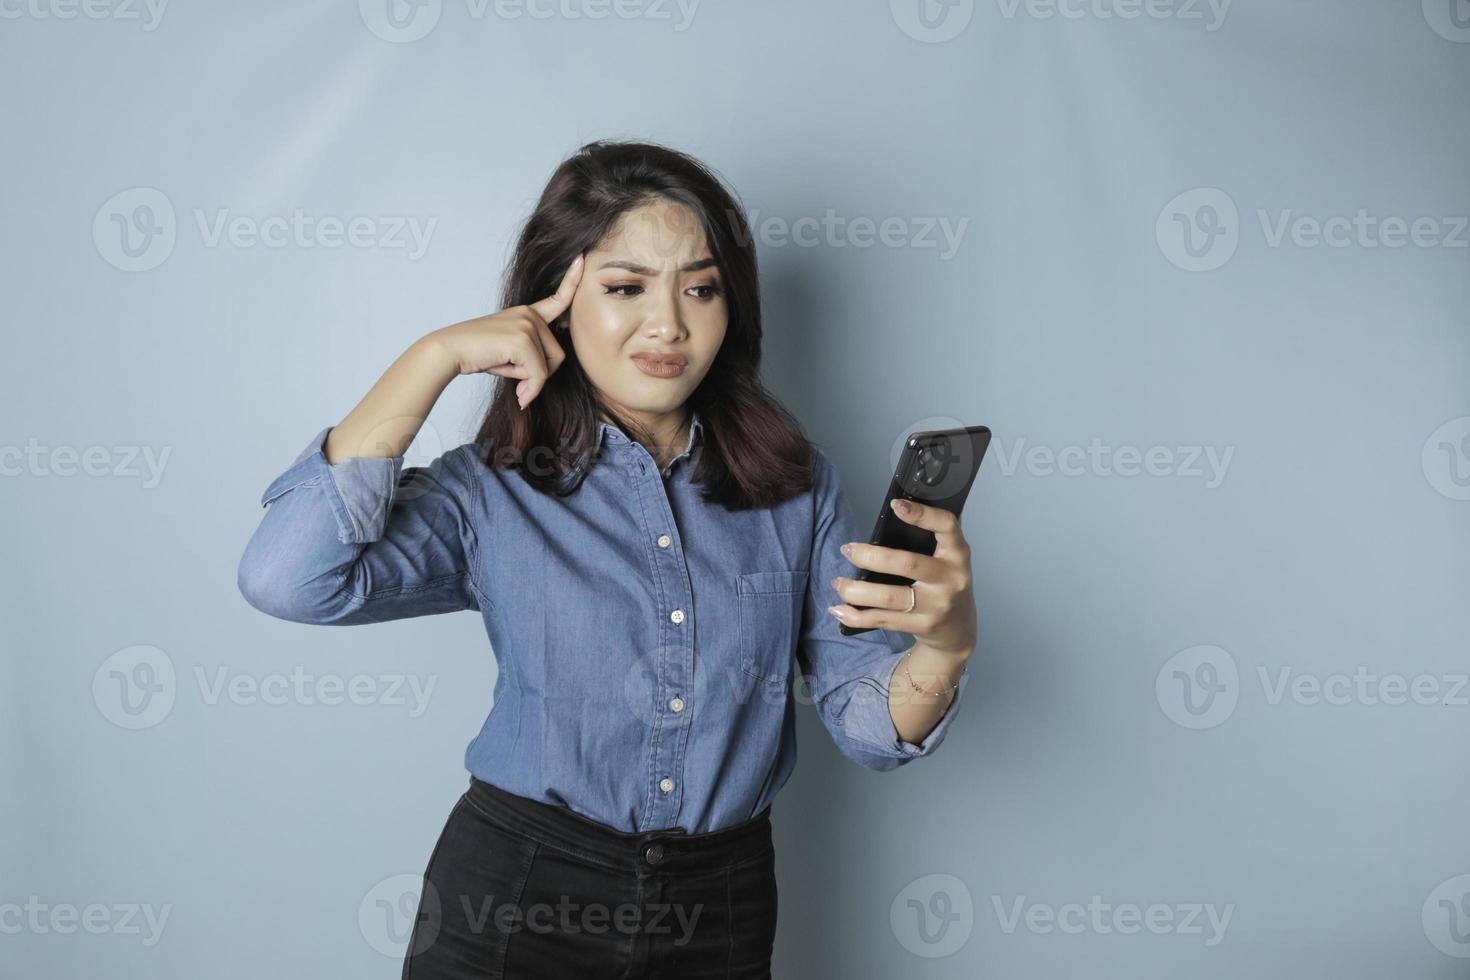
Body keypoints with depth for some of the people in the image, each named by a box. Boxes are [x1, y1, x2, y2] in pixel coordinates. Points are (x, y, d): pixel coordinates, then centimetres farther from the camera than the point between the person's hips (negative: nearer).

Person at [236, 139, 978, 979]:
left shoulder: (796, 485, -2)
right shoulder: (493, 493, -8)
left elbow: (869, 726, -4)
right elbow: (287, 579, -24)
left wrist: (946, 642, -28)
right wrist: (437, 357, -18)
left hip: (723, 909, 2)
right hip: (512, 899, -2)